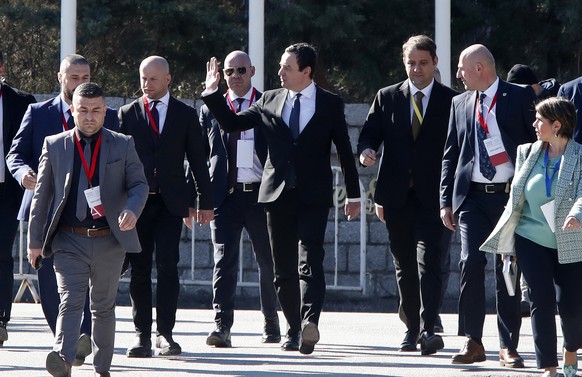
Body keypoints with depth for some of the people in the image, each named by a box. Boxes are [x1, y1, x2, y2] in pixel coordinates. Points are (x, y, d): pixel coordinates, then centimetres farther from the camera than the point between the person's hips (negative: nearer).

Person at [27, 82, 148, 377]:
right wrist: (35, 241, 6)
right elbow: (42, 195, 8)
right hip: (69, 240, -1)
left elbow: (138, 184, 5)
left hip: (110, 241, 2)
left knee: (103, 306, 12)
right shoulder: (54, 146, 5)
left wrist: (132, 209, -19)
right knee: (70, 301, -17)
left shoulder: (123, 145, 6)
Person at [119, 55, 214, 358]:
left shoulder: (185, 115, 8)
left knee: (167, 264, -13)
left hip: (171, 201, -1)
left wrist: (205, 202, 7)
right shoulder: (128, 114, 8)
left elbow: (198, 160, 10)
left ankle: (165, 331, -7)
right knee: (139, 269, 1)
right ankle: (142, 334, 8)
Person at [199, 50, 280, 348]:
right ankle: (222, 326, -13)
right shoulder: (210, 110, 10)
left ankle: (271, 322, 23)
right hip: (225, 197, 0)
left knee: (268, 261, 9)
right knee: (224, 261, -8)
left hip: (262, 195, 0)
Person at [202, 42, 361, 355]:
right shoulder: (270, 101, 9)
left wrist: (353, 194, 8)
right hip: (278, 193, 4)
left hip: (313, 196, -4)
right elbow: (231, 123, 13)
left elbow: (344, 150, 8)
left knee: (309, 260, -19)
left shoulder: (330, 105, 3)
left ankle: (309, 323, -31)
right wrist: (212, 94, 0)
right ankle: (294, 329, 16)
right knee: (284, 267, 7)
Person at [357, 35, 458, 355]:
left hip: (434, 197, -3)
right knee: (405, 268, 10)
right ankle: (411, 329, 19)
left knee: (429, 264, -15)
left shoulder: (451, 101, 3)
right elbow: (368, 136, 11)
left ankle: (429, 329, -22)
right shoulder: (387, 98, 10)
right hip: (397, 197, 3)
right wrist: (366, 151, -14)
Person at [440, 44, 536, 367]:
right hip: (473, 196, 3)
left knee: (507, 269, 1)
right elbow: (450, 155, 13)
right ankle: (472, 343, -3)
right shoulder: (460, 104, 12)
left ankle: (508, 347, 6)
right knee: (471, 264, -9)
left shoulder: (520, 97, 0)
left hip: (510, 195, -3)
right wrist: (446, 201, 6)